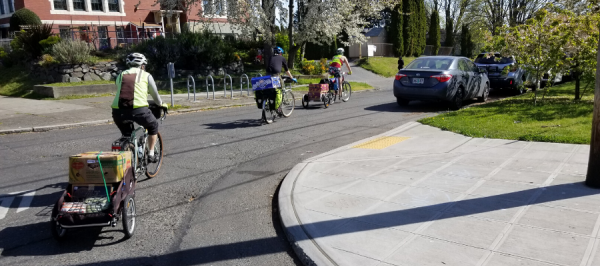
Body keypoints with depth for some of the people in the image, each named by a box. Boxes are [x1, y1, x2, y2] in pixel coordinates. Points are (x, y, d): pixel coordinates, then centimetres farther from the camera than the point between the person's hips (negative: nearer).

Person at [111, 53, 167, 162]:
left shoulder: (120, 75, 24)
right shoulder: (146, 75, 15)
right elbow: (155, 94, 25)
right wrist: (161, 104, 45)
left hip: (118, 111, 4)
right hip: (138, 109, -3)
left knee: (126, 135, 31)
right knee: (153, 126, 26)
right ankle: (151, 154, 25)